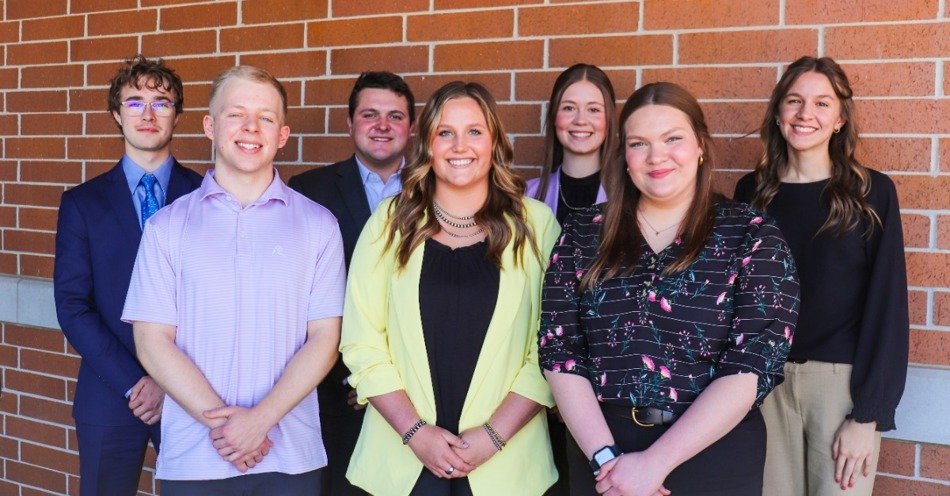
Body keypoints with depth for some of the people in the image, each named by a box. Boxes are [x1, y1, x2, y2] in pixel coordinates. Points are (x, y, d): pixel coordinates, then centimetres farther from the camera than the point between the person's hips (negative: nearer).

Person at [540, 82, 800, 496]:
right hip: (601, 451, 2)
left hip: (715, 458, -2)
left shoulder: (754, 238, -4)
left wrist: (653, 462, -17)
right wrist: (606, 456, -14)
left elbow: (753, 366, -12)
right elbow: (559, 352, -2)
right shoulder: (583, 234, 3)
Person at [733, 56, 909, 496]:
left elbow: (887, 305, -6)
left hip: (843, 380, -2)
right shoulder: (752, 192, 4)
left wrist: (868, 414, -11)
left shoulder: (871, 192, -4)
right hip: (764, 378, 3)